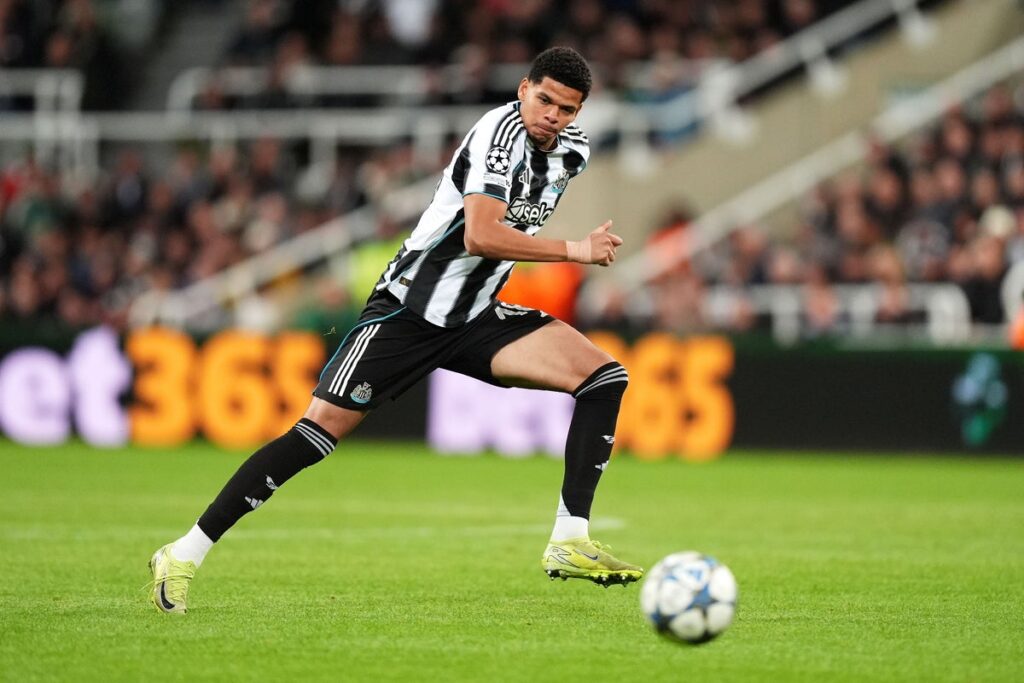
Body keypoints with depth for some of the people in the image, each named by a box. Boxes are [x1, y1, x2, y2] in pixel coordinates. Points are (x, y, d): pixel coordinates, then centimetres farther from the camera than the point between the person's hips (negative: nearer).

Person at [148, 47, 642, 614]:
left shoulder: (572, 151, 6)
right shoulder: (501, 131, -18)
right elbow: (480, 236, -30)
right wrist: (574, 251, -24)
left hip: (477, 318, 7)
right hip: (409, 308, -7)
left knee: (604, 377, -9)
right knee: (320, 430, -13)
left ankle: (569, 543, -10)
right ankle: (185, 554, -5)